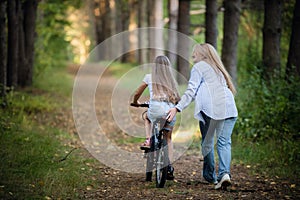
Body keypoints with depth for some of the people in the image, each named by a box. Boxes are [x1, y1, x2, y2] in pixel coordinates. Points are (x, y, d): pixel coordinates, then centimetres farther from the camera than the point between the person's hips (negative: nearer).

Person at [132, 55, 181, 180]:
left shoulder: (149, 77, 13)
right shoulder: (171, 80, 18)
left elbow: (137, 93, 19)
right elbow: (177, 99, 16)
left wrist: (135, 103, 40)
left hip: (155, 109, -2)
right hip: (170, 111, 2)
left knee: (147, 117, 35)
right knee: (168, 139, 18)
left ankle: (148, 140, 12)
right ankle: (169, 167, 9)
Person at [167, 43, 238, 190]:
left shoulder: (199, 67, 10)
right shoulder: (218, 68, 31)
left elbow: (191, 90, -3)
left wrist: (177, 108, -9)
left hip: (210, 109, -5)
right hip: (229, 108, 5)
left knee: (207, 143, 8)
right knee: (224, 142, -1)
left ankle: (210, 176, 12)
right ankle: (224, 173, -20)